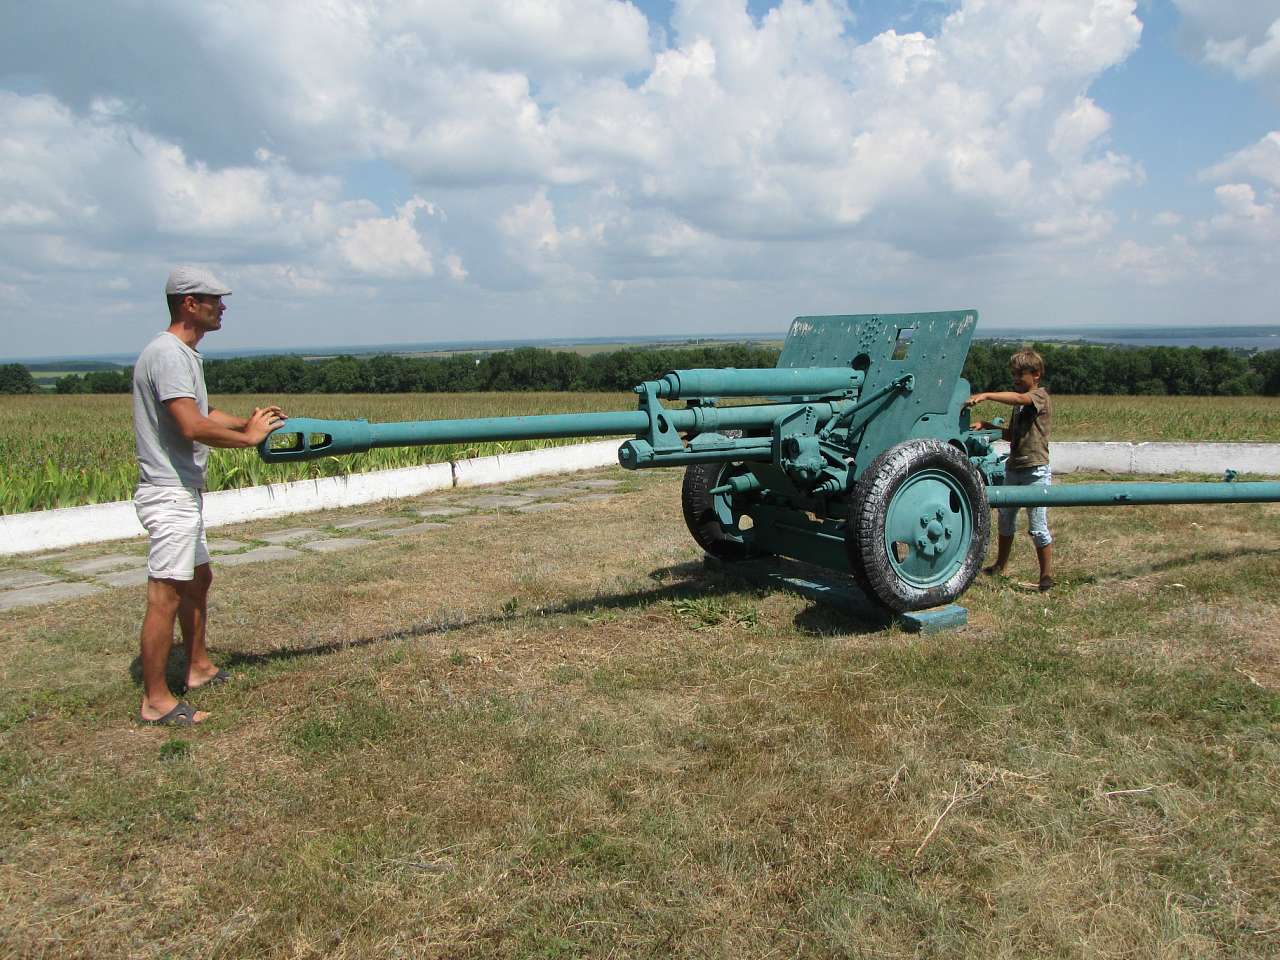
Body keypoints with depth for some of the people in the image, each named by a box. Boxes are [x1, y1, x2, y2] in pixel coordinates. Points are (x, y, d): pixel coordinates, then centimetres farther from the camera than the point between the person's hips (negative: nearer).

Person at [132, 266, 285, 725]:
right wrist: (248, 437, -14)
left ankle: (198, 667, 36)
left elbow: (203, 412, 21)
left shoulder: (185, 354, 14)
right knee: (166, 596, -6)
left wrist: (248, 422, 5)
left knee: (198, 580, 21)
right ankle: (156, 700, 2)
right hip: (169, 494, -11)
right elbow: (193, 426, -27)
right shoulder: (168, 355, -18)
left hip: (185, 493, 11)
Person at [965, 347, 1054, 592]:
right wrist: (987, 426, 5)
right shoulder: (1020, 403, 19)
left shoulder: (1040, 395, -8)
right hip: (1013, 469, 9)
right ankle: (999, 567, 30)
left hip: (1035, 471, -9)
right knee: (1006, 519, 17)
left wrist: (985, 395, -39)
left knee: (1038, 527, -4)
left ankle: (1046, 576, 6)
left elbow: (1019, 398, -30)